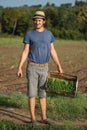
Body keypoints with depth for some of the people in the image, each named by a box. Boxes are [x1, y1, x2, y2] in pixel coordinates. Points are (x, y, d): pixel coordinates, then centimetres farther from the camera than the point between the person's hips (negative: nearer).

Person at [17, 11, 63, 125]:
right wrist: (19, 68, -12)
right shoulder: (29, 34, -5)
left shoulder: (49, 34, 5)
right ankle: (33, 118, 8)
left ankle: (44, 117, 16)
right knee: (32, 93, -2)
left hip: (44, 68, 3)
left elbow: (52, 51, 8)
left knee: (42, 94, 8)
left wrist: (59, 66, 6)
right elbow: (25, 52, -4)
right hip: (32, 67, -3)